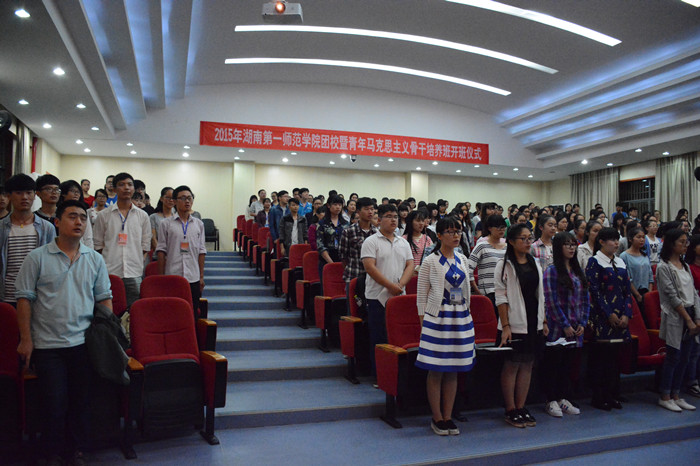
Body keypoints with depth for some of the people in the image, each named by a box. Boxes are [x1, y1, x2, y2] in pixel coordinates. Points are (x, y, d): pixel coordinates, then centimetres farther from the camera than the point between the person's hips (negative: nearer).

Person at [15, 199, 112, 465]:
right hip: (47, 345, -2)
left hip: (84, 343, 3)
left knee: (81, 402, 10)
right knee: (54, 404, 3)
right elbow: (25, 299, -2)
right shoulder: (38, 258, -2)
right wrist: (26, 339, -5)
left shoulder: (95, 259, 6)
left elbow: (104, 298, 10)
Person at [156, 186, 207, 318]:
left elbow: (201, 251, 10)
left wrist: (201, 276, 7)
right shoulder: (166, 223, 2)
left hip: (193, 278, 2)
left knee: (193, 314, 6)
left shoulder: (198, 224, 10)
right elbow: (161, 251, 2)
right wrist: (161, 277, -1)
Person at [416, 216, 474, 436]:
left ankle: (448, 417, 20)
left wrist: (466, 315, 14)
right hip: (437, 318, -5)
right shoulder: (430, 261, -5)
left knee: (453, 371, 9)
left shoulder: (462, 260, 11)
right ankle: (437, 418, 13)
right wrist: (423, 322, -7)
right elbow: (421, 295, -4)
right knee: (436, 371, -1)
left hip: (461, 318, 5)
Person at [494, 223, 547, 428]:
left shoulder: (535, 264, 12)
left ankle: (521, 408, 19)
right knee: (511, 366, 1)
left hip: (533, 323, 6)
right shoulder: (504, 266, -6)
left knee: (527, 365, 9)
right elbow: (501, 298, -10)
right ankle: (510, 411, 10)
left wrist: (544, 321, 11)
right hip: (514, 324, -6)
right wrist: (505, 325, -15)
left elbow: (541, 295, 16)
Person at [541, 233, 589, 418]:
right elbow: (551, 300, -12)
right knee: (553, 363, 1)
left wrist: (583, 323, 1)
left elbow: (585, 299, 12)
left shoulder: (578, 271, 12)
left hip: (575, 328, 6)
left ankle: (564, 399, 23)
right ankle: (551, 401, 12)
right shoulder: (552, 271, -7)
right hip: (557, 327, -6)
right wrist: (565, 325, -13)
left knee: (568, 364, 12)